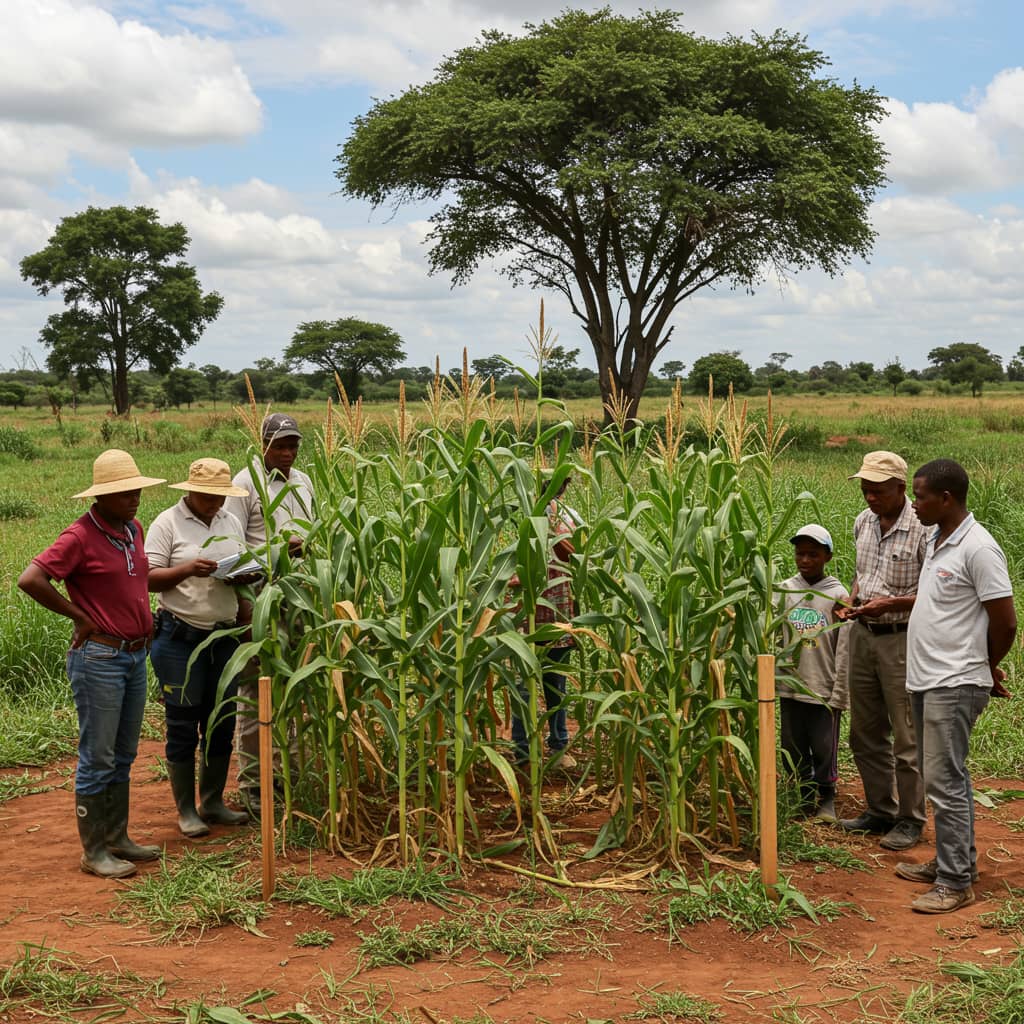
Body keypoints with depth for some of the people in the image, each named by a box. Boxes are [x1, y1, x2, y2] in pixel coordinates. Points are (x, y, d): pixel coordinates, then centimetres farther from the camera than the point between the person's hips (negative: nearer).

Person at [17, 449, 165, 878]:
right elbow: (30, 579, -24)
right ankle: (94, 851, 9)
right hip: (99, 660, -8)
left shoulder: (133, 529, 9)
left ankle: (117, 839, 27)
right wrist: (79, 616, -16)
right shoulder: (80, 536, -15)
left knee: (124, 755, 15)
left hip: (135, 656, 8)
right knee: (97, 758, 0)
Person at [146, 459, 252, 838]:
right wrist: (187, 570, -25)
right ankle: (186, 810, 11)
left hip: (225, 636, 6)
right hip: (180, 639, -5)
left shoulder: (231, 523, 12)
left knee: (222, 722, 11)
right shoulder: (168, 523, -5)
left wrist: (248, 619, 1)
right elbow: (148, 577, -11)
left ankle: (213, 802, 24)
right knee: (183, 726, 1)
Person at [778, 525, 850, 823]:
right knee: (793, 750, 11)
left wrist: (838, 696, -8)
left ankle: (825, 799, 23)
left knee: (824, 751, 3)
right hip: (790, 689, 3)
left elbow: (844, 651, -6)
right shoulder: (785, 590, 3)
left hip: (824, 692, -3)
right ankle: (804, 797, 28)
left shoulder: (837, 595, -6)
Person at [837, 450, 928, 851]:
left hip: (901, 639, -7)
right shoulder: (863, 522, 7)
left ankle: (911, 819, 15)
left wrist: (891, 603, -23)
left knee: (907, 738, 1)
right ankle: (880, 810, 29)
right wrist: (853, 601, 3)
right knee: (865, 733, 15)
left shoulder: (921, 529, -17)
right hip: (863, 634, 7)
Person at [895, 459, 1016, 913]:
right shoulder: (937, 540, 11)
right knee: (946, 777, 17)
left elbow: (1005, 623, -14)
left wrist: (987, 668, -1)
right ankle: (956, 859, 28)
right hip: (927, 679, 9)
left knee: (944, 781, -7)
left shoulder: (978, 549, -17)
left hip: (954, 684, -9)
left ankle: (955, 883, 0)